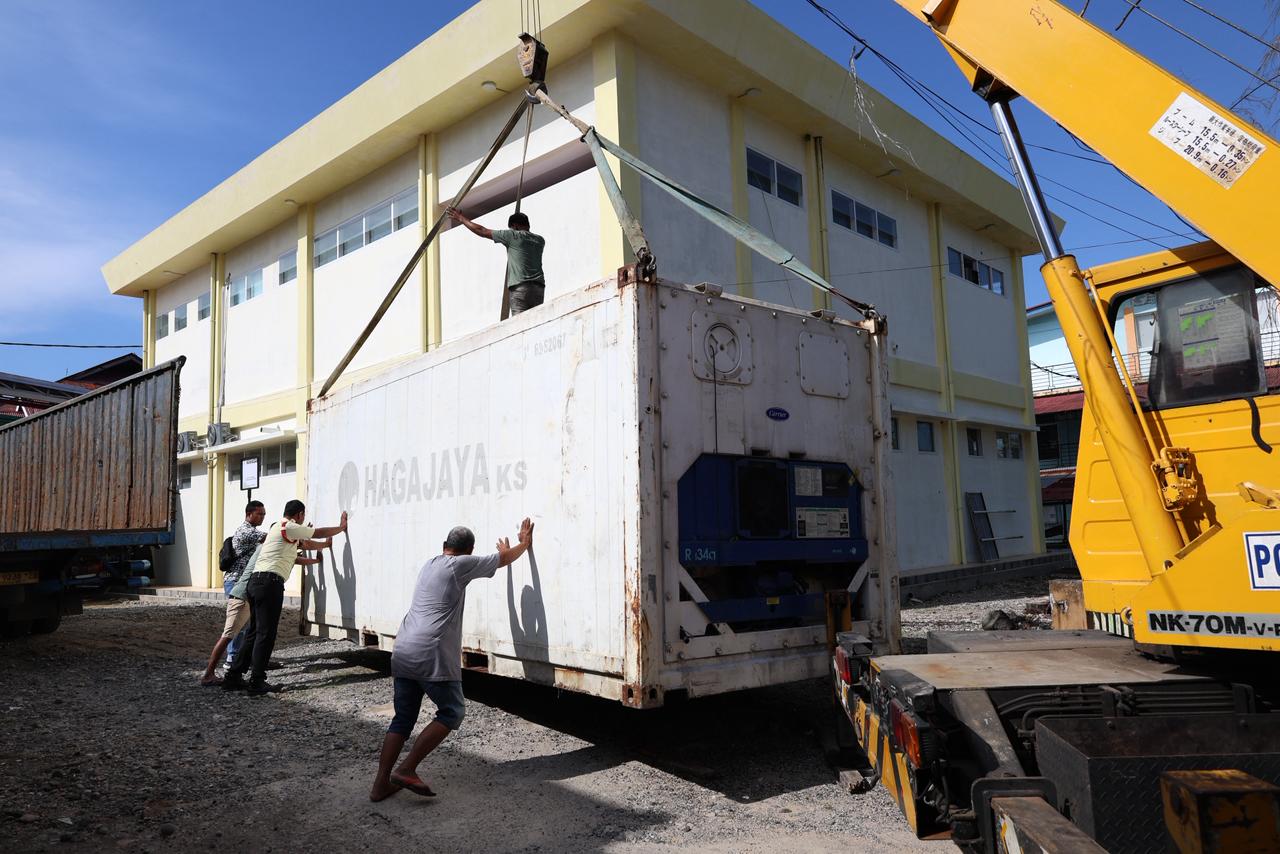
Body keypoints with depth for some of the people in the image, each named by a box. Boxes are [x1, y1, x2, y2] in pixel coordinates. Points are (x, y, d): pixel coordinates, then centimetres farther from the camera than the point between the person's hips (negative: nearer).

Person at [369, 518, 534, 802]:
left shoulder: (431, 564, 20)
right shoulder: (460, 565, -2)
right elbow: (504, 559, 11)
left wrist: (503, 551, 50)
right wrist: (525, 544, 30)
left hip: (403, 653, 8)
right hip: (431, 656, -8)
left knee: (403, 719, 14)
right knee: (451, 713, 5)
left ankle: (380, 784, 12)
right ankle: (406, 770, -1)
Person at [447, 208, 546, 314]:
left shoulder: (513, 235, 5)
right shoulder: (540, 240, 19)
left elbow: (482, 231, 12)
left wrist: (462, 219, 24)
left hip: (519, 287, -5)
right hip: (539, 287, 5)